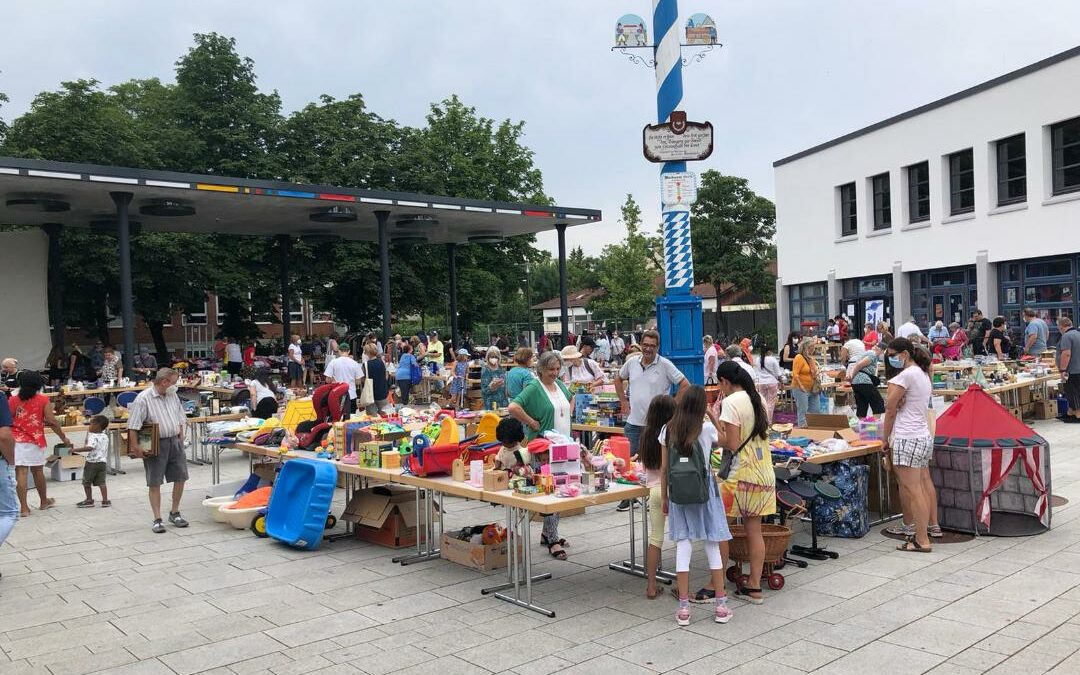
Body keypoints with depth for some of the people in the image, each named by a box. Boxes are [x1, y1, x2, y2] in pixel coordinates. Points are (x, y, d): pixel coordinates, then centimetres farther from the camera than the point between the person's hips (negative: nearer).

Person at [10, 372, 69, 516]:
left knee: (21, 473, -2)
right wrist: (63, 437, 1)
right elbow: (52, 421, -7)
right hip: (35, 440, -1)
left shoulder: (12, 400, 2)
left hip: (16, 440, 1)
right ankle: (44, 501, 32)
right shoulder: (43, 400, -3)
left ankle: (24, 507, -4)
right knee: (37, 471, 15)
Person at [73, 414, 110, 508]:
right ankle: (105, 500, 1)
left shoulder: (93, 437, -16)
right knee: (101, 482, 7)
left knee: (86, 482, 8)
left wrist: (76, 450, -31)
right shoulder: (105, 437, 10)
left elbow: (89, 447, -32)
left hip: (92, 462, -7)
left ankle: (89, 500, 14)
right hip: (103, 462, 7)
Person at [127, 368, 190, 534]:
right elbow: (133, 426, -14)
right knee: (154, 483, 1)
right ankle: (157, 520, 8)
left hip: (175, 442, 6)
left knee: (180, 478, 8)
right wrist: (135, 446, -18)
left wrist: (180, 438, 13)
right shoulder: (143, 399, -11)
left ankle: (175, 513, 24)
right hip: (155, 445, -6)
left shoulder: (173, 396, 10)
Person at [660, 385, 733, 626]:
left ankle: (683, 608, 4)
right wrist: (713, 417, 17)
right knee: (712, 545, 8)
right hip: (704, 491, -1)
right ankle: (721, 605, 14)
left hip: (678, 493, 1)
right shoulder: (707, 429, -7)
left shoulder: (668, 430, -1)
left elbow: (664, 468, 2)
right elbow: (721, 443, 15)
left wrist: (664, 497, 10)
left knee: (683, 545, 4)